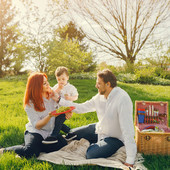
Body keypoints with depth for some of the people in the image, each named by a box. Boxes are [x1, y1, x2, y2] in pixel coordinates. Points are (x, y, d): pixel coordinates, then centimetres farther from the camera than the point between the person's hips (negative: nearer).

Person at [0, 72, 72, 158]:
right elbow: (37, 126, -16)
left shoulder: (52, 95, 1)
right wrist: (49, 116, -34)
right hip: (35, 132, -4)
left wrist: (67, 112, -16)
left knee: (63, 146, -21)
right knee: (29, 152, -31)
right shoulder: (30, 103, -12)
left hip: (50, 132, 5)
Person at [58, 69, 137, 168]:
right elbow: (81, 108, 2)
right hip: (99, 129, 7)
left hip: (115, 138, -7)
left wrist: (130, 161, -34)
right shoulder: (100, 96, -5)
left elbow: (128, 130, -33)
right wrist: (59, 99, -1)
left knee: (91, 154, -30)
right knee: (71, 134, 12)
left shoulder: (122, 99, -30)